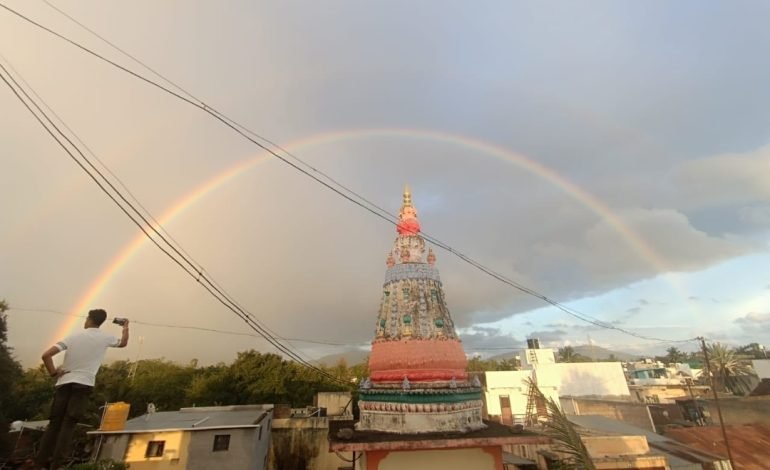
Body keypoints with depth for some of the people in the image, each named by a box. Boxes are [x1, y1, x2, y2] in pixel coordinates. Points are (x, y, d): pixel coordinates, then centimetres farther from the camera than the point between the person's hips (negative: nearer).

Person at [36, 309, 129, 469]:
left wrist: (53, 373, 5)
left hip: (64, 383, 2)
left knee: (54, 423, 11)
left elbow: (46, 355, -6)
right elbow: (123, 343, 25)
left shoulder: (73, 336, 3)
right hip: (83, 385, -2)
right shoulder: (105, 338, 4)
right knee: (68, 424, 1)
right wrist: (125, 328, 40)